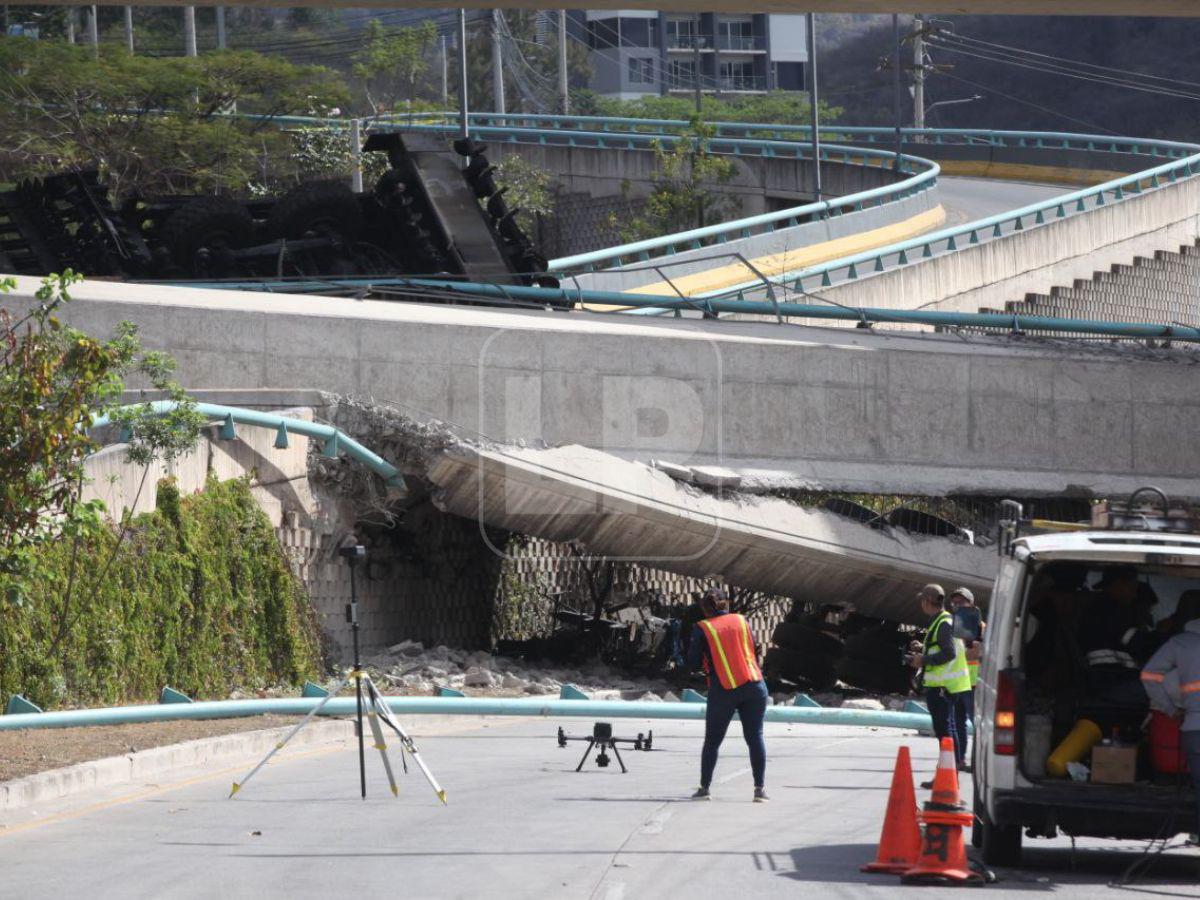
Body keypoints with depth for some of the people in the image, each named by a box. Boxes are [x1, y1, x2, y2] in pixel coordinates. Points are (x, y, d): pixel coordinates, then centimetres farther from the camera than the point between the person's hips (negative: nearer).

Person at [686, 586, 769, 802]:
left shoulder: (702, 629, -2)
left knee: (712, 740, 12)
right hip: (754, 686, 2)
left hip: (723, 691, -2)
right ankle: (760, 788, -4)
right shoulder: (742, 621, 8)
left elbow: (693, 663, -1)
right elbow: (755, 652, 12)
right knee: (755, 737, 3)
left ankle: (705, 787, 13)